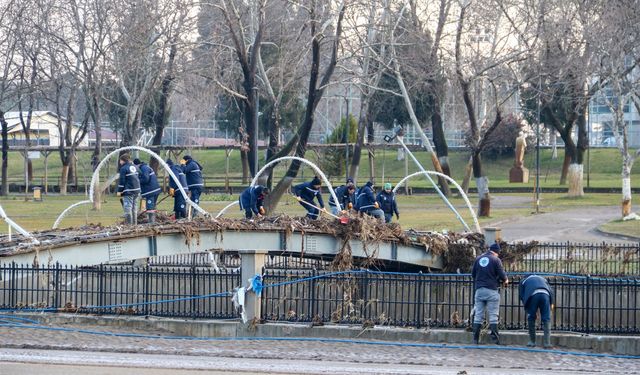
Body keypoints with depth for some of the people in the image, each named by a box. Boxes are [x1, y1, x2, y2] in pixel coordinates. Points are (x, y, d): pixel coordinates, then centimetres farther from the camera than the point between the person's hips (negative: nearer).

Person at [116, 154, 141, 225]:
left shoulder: (123, 168, -9)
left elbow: (122, 180, -10)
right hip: (136, 190, 7)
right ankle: (134, 223, 16)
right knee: (134, 208, 14)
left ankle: (129, 224, -10)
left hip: (128, 191, -7)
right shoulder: (134, 167, 13)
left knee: (128, 208, -6)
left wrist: (119, 191, -3)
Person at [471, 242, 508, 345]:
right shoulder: (496, 260, -3)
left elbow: (473, 274, 16)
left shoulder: (478, 259, 10)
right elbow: (501, 274, -5)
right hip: (491, 290, -4)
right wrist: (505, 280, 16)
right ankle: (495, 339, -5)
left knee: (478, 316, 6)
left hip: (479, 290, 4)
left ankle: (475, 339, 4)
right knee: (493, 316, -2)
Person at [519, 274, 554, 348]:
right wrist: (551, 304, 25)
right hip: (545, 294, 2)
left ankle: (532, 341, 18)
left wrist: (527, 308, 26)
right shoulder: (542, 279, 39)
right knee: (546, 319, 6)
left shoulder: (523, 281, 33)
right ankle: (547, 342, 0)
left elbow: (522, 296, 21)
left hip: (533, 295, -2)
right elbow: (551, 291, 24)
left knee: (531, 318, 14)